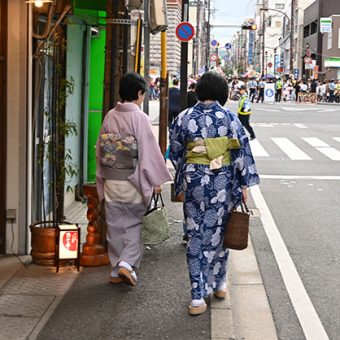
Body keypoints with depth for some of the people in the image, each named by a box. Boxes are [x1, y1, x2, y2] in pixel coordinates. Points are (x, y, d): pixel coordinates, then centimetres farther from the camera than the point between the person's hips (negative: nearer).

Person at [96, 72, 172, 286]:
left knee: (115, 224, 12)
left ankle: (117, 271, 18)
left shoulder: (110, 116, 2)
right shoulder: (140, 118, -13)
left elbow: (100, 148, 9)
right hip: (133, 181, -4)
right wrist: (156, 180, -5)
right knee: (134, 223, 9)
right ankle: (127, 263, -6)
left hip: (111, 181, 4)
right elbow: (149, 151, -13)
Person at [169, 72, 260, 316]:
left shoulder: (184, 118, 0)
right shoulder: (229, 118, -6)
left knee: (196, 236, 7)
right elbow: (241, 151, -6)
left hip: (194, 180, 1)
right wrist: (245, 184, 0)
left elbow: (176, 154, 6)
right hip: (223, 182, -1)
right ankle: (218, 284, 28)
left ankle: (198, 296, 6)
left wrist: (181, 184, 18)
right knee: (218, 234, 14)